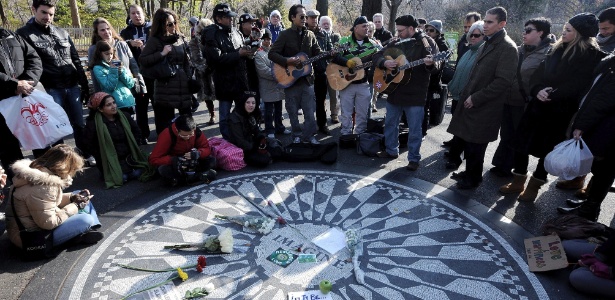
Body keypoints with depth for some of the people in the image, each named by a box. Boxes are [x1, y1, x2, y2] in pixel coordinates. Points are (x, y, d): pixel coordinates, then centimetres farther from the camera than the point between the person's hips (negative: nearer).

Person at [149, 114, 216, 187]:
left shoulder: (196, 131, -16)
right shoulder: (167, 135, -25)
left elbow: (206, 148, -8)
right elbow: (153, 159, -23)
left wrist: (198, 153, -32)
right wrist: (173, 160, -38)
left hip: (191, 163, 3)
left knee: (211, 160, -19)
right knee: (163, 170, -36)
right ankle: (199, 176, -25)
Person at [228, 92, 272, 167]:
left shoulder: (252, 116, 5)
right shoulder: (235, 118, -19)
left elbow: (256, 132, 9)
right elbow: (240, 141, -23)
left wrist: (262, 138, -13)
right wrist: (257, 149, -23)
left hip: (252, 144, 8)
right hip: (241, 150, -7)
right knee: (264, 160, -24)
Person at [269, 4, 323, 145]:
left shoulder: (310, 35, 7)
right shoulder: (285, 35, -5)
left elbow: (318, 53, 9)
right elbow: (272, 54, -9)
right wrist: (287, 61, -22)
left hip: (307, 78, 3)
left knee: (310, 111, 4)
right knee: (293, 111, 8)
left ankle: (308, 135, 17)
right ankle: (297, 136, 24)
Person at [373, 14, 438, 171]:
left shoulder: (426, 42, -7)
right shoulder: (395, 42, 7)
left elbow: (436, 67, -13)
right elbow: (377, 56, 8)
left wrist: (430, 64, -37)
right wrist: (384, 62, -14)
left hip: (415, 94, -5)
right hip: (394, 90, 6)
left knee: (414, 129, 2)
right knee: (390, 123, 16)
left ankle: (414, 159, 15)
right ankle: (391, 150, 34)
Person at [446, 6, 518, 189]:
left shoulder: (507, 47, -13)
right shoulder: (488, 43, 15)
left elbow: (503, 81, -20)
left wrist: (475, 98, -18)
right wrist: (468, 94, 11)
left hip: (484, 107, -8)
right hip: (472, 102, 8)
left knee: (475, 145, 3)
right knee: (466, 140, 16)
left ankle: (473, 179, 21)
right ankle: (469, 172, 33)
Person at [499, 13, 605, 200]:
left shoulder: (592, 56, -8)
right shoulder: (558, 49, 11)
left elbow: (580, 84, -16)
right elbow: (539, 73, 6)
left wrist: (552, 96, -22)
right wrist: (537, 90, -13)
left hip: (560, 112, -6)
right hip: (538, 106, 6)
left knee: (546, 149, 5)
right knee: (521, 142, 6)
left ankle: (534, 186, 21)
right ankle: (518, 181, 22)